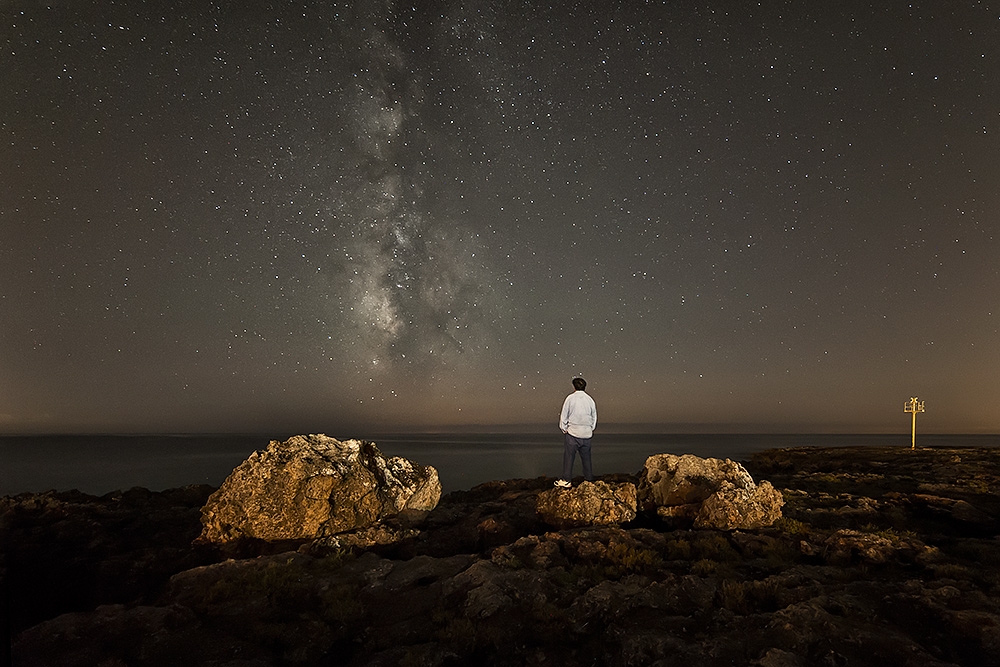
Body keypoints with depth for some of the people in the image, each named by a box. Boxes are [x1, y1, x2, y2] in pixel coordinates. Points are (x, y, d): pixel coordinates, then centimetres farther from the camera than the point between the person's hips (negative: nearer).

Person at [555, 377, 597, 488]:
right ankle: (589, 479, 19)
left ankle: (566, 480, 3)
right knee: (586, 457, 13)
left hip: (573, 433, -4)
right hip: (587, 433, 4)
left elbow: (564, 415, -3)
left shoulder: (570, 398, -5)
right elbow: (594, 417, 13)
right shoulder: (590, 400, 6)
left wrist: (563, 429, 8)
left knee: (569, 457, 1)